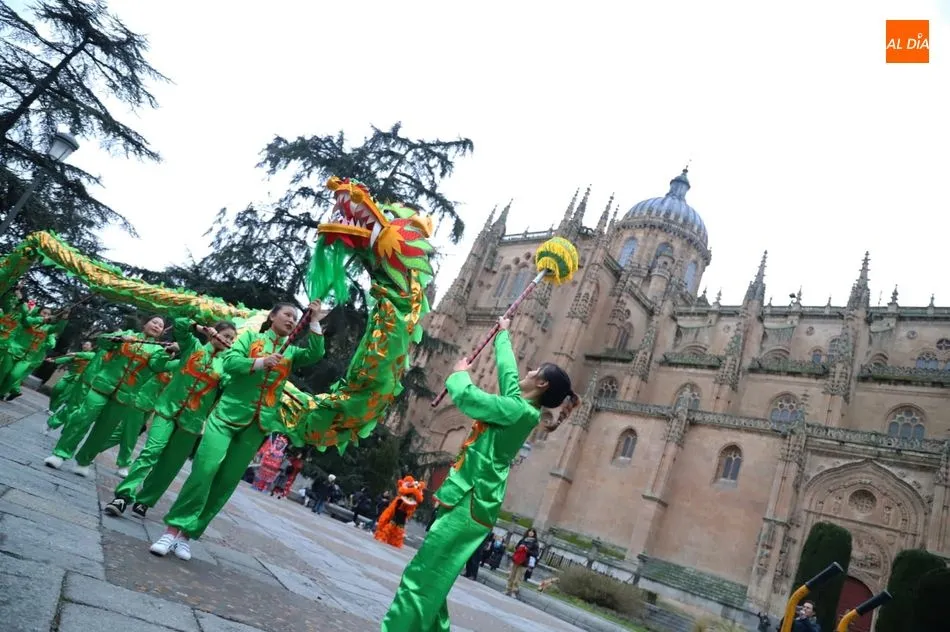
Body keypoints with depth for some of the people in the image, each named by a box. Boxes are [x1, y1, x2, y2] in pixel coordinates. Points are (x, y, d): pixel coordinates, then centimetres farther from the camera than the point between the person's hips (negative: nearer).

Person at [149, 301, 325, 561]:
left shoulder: (291, 352, 14)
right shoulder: (251, 337, 7)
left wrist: (314, 321, -7)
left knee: (227, 481, 3)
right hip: (228, 413, -3)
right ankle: (173, 529, -3)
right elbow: (229, 361, -7)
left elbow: (316, 354, -4)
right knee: (204, 469, -14)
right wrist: (261, 363, -20)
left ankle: (187, 534, 12)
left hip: (258, 424, 3)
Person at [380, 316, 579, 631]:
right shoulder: (517, 405, 12)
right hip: (466, 501, 10)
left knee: (420, 579, -11)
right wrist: (503, 333, 41)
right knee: (432, 581, 14)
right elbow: (506, 367, 28)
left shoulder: (521, 411, -14)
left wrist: (460, 372, 4)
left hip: (470, 505, -10)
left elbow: (467, 397, -17)